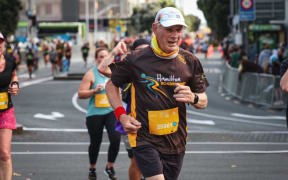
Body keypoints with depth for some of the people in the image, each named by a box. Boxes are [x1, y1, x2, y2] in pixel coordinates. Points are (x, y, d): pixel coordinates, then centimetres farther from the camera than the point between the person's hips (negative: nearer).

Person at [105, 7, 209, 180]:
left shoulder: (190, 61, 3)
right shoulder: (136, 60, -5)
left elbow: (203, 102, 10)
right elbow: (112, 85, 10)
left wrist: (193, 98, -14)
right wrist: (121, 115, -3)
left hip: (176, 141, 4)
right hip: (144, 138, -4)